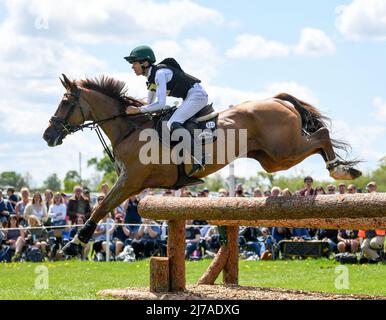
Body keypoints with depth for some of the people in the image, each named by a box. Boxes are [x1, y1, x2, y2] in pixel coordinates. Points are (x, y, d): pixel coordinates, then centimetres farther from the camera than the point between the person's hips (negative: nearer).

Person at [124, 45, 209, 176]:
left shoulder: (160, 73, -22)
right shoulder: (151, 76, 8)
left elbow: (161, 104, -29)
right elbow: (150, 103, 21)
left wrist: (138, 110, -25)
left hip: (197, 95, -11)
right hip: (190, 98, 11)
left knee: (173, 124, -26)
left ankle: (198, 160, -26)